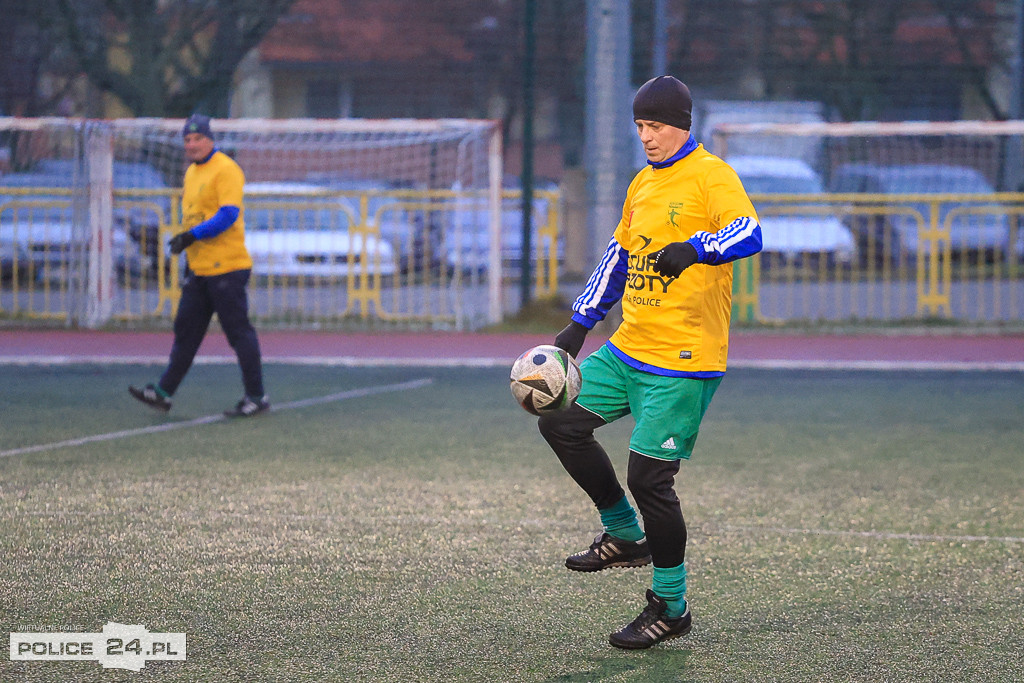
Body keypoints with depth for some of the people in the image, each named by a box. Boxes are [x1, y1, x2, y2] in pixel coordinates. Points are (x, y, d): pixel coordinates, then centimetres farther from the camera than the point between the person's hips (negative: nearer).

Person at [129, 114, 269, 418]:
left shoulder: (226, 170, -11)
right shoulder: (192, 172, 17)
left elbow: (228, 215, -21)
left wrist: (191, 236, -25)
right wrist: (189, 254, 21)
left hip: (226, 267, -9)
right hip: (198, 269, 9)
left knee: (238, 332, -5)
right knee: (186, 330, 10)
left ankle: (256, 398, 1)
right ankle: (163, 392, 12)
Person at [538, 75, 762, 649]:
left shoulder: (711, 176, -10)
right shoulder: (643, 184, 15)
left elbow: (748, 234, -27)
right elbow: (619, 256, 27)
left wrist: (694, 248, -44)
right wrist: (581, 324, 23)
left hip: (684, 361, -8)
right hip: (629, 348, 8)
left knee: (648, 475, -9)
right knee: (561, 421, 5)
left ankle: (671, 607, 6)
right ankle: (625, 536, 19)